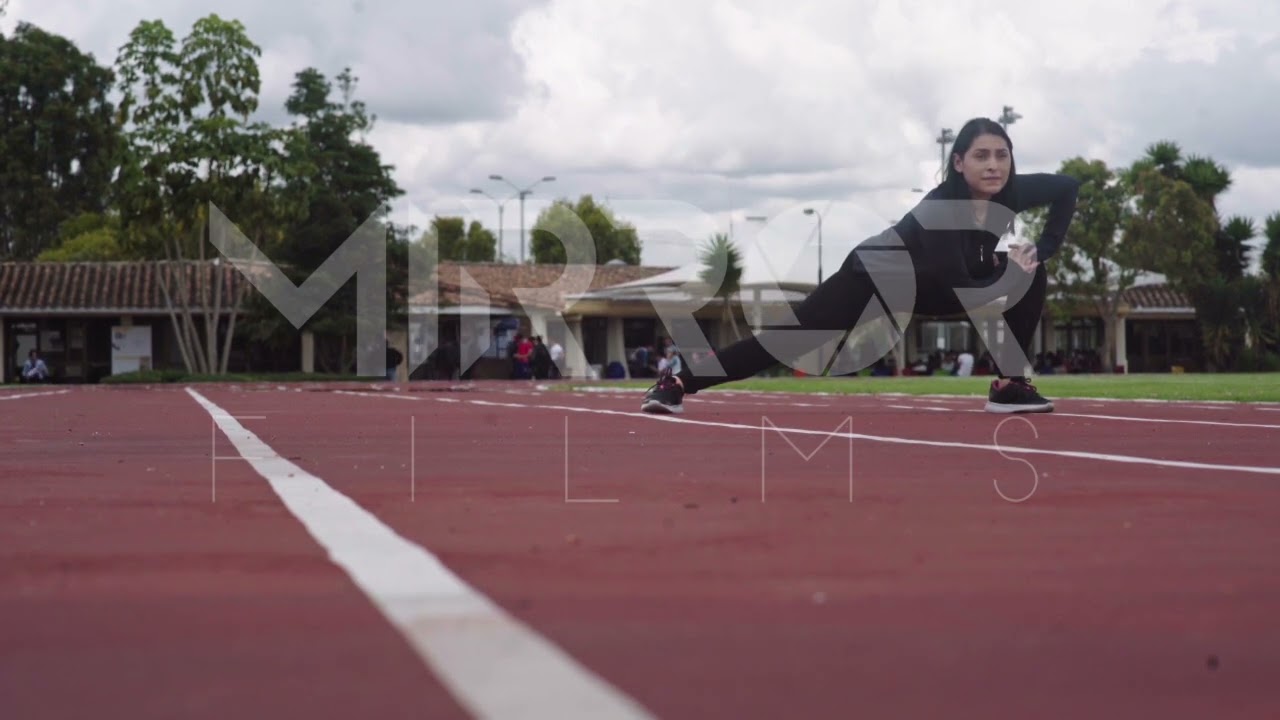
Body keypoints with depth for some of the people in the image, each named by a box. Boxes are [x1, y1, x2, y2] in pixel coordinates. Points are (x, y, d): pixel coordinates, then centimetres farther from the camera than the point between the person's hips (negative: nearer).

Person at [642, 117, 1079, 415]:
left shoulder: (1011, 194, -21)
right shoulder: (938, 210, -38)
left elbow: (1068, 186, 0)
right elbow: (962, 290, -38)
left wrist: (1045, 248, -9)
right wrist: (1008, 273, -24)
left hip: (927, 286, 6)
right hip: (872, 278, -6)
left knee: (1031, 278, -8)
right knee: (791, 341, -13)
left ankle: (1009, 384, -2)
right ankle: (677, 383, -8)